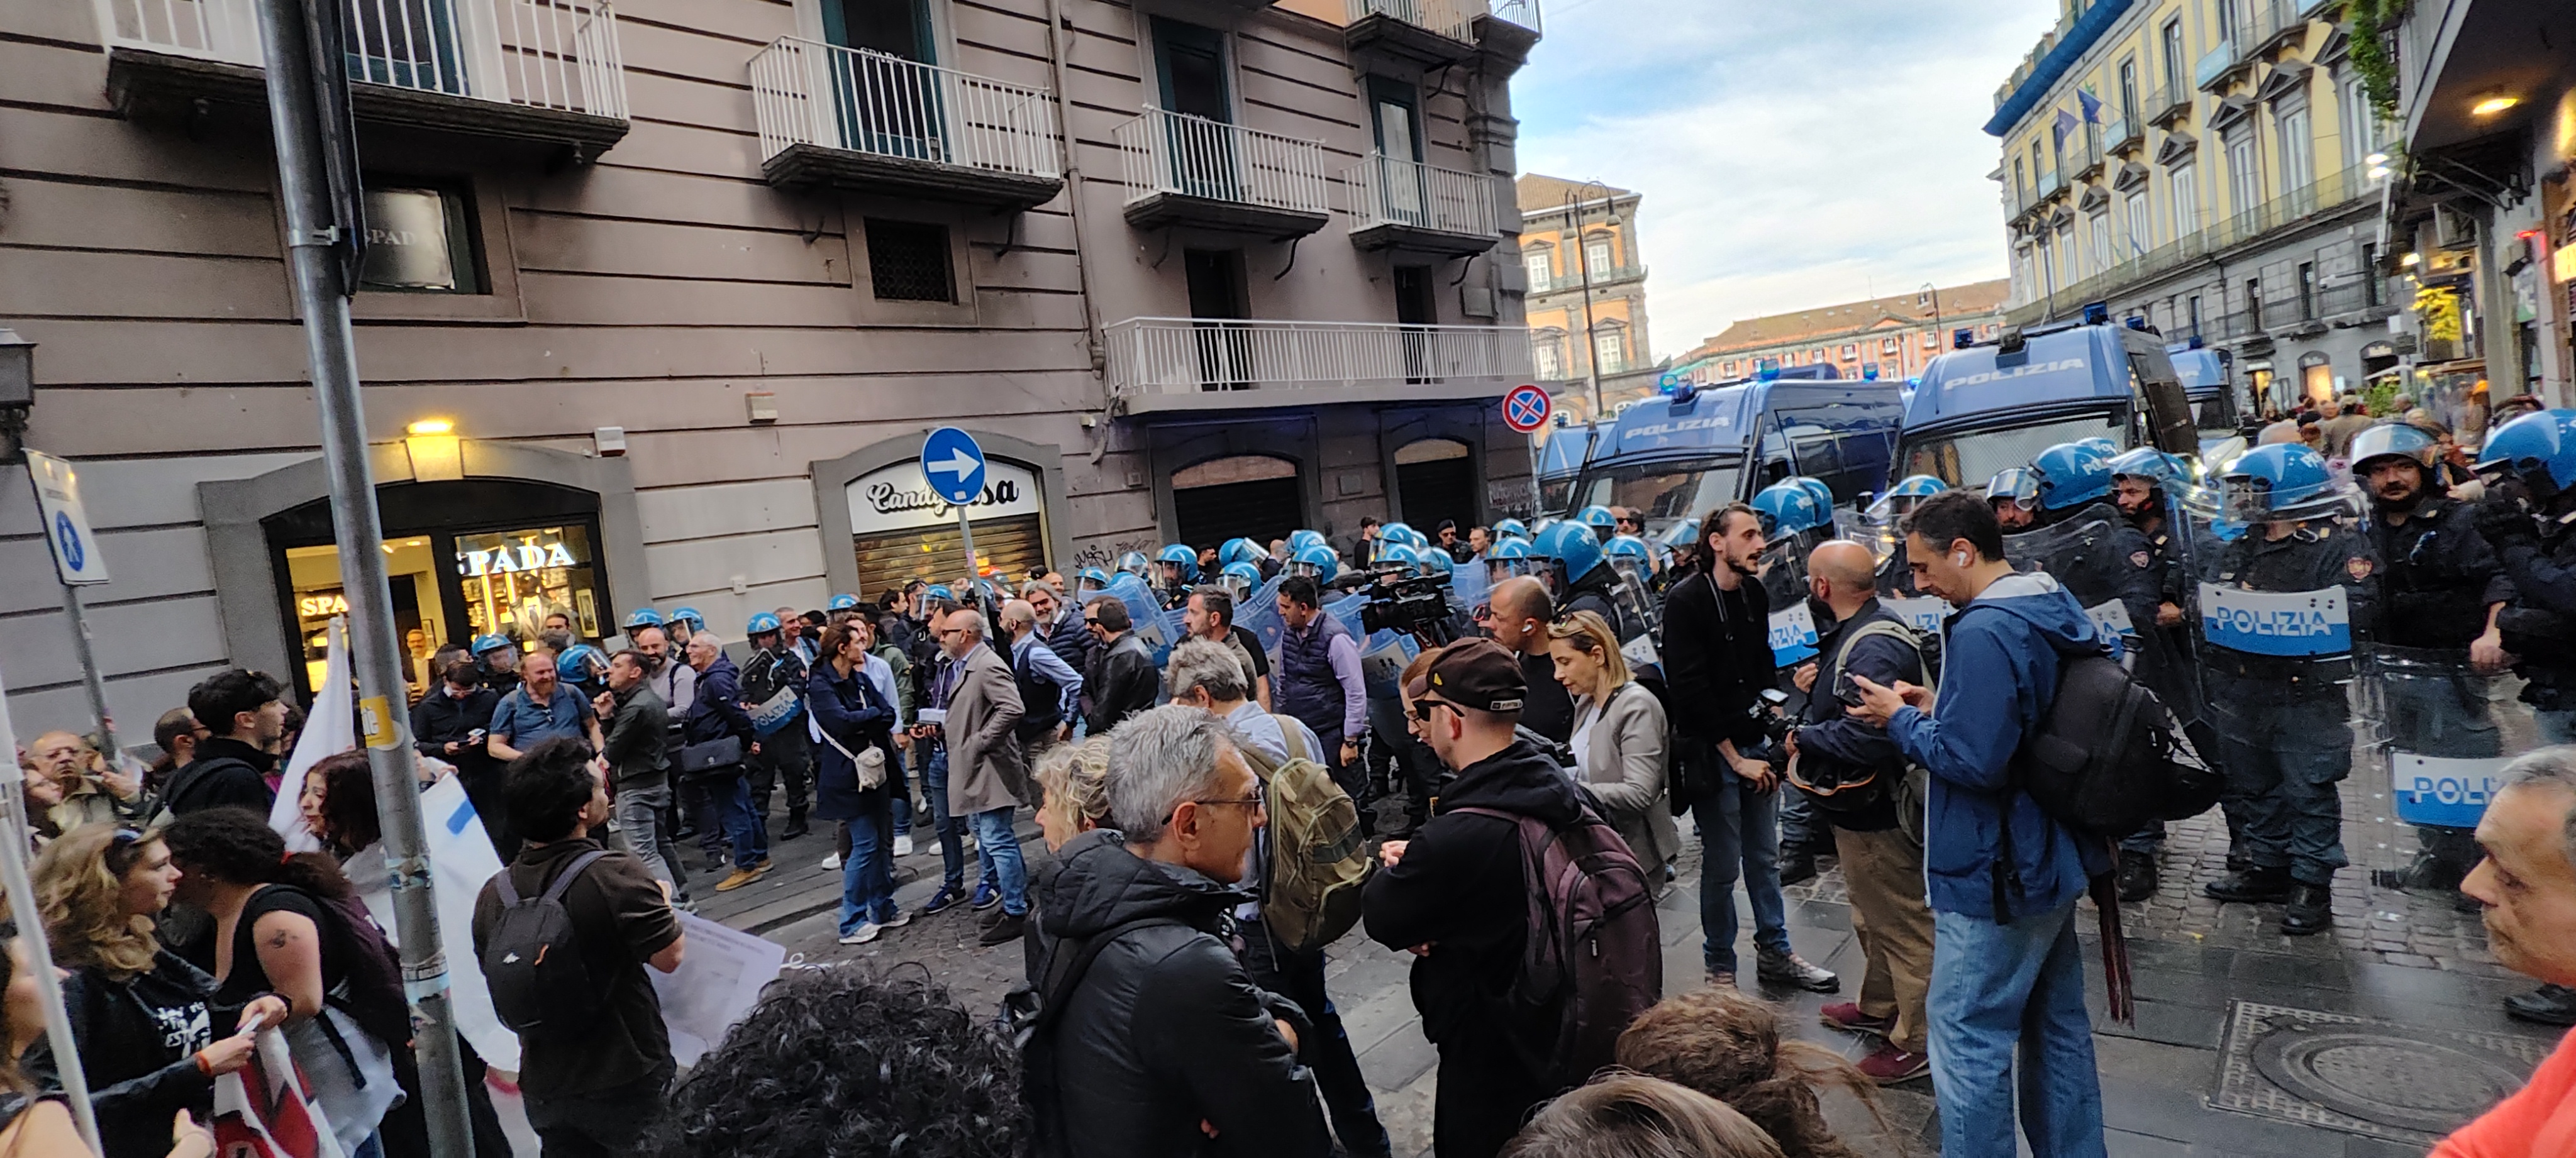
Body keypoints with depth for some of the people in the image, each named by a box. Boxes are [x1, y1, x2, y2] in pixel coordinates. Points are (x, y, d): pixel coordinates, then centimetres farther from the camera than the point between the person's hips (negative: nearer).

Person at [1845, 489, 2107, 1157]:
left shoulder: (1982, 632, -24)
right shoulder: (2056, 611, 7)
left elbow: (1972, 760, -28)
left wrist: (1903, 720, -13)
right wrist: (1937, 710, 9)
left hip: (1993, 876, -10)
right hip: (2049, 860, 10)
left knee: (1968, 1038, 1)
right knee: (2056, 1024, 21)